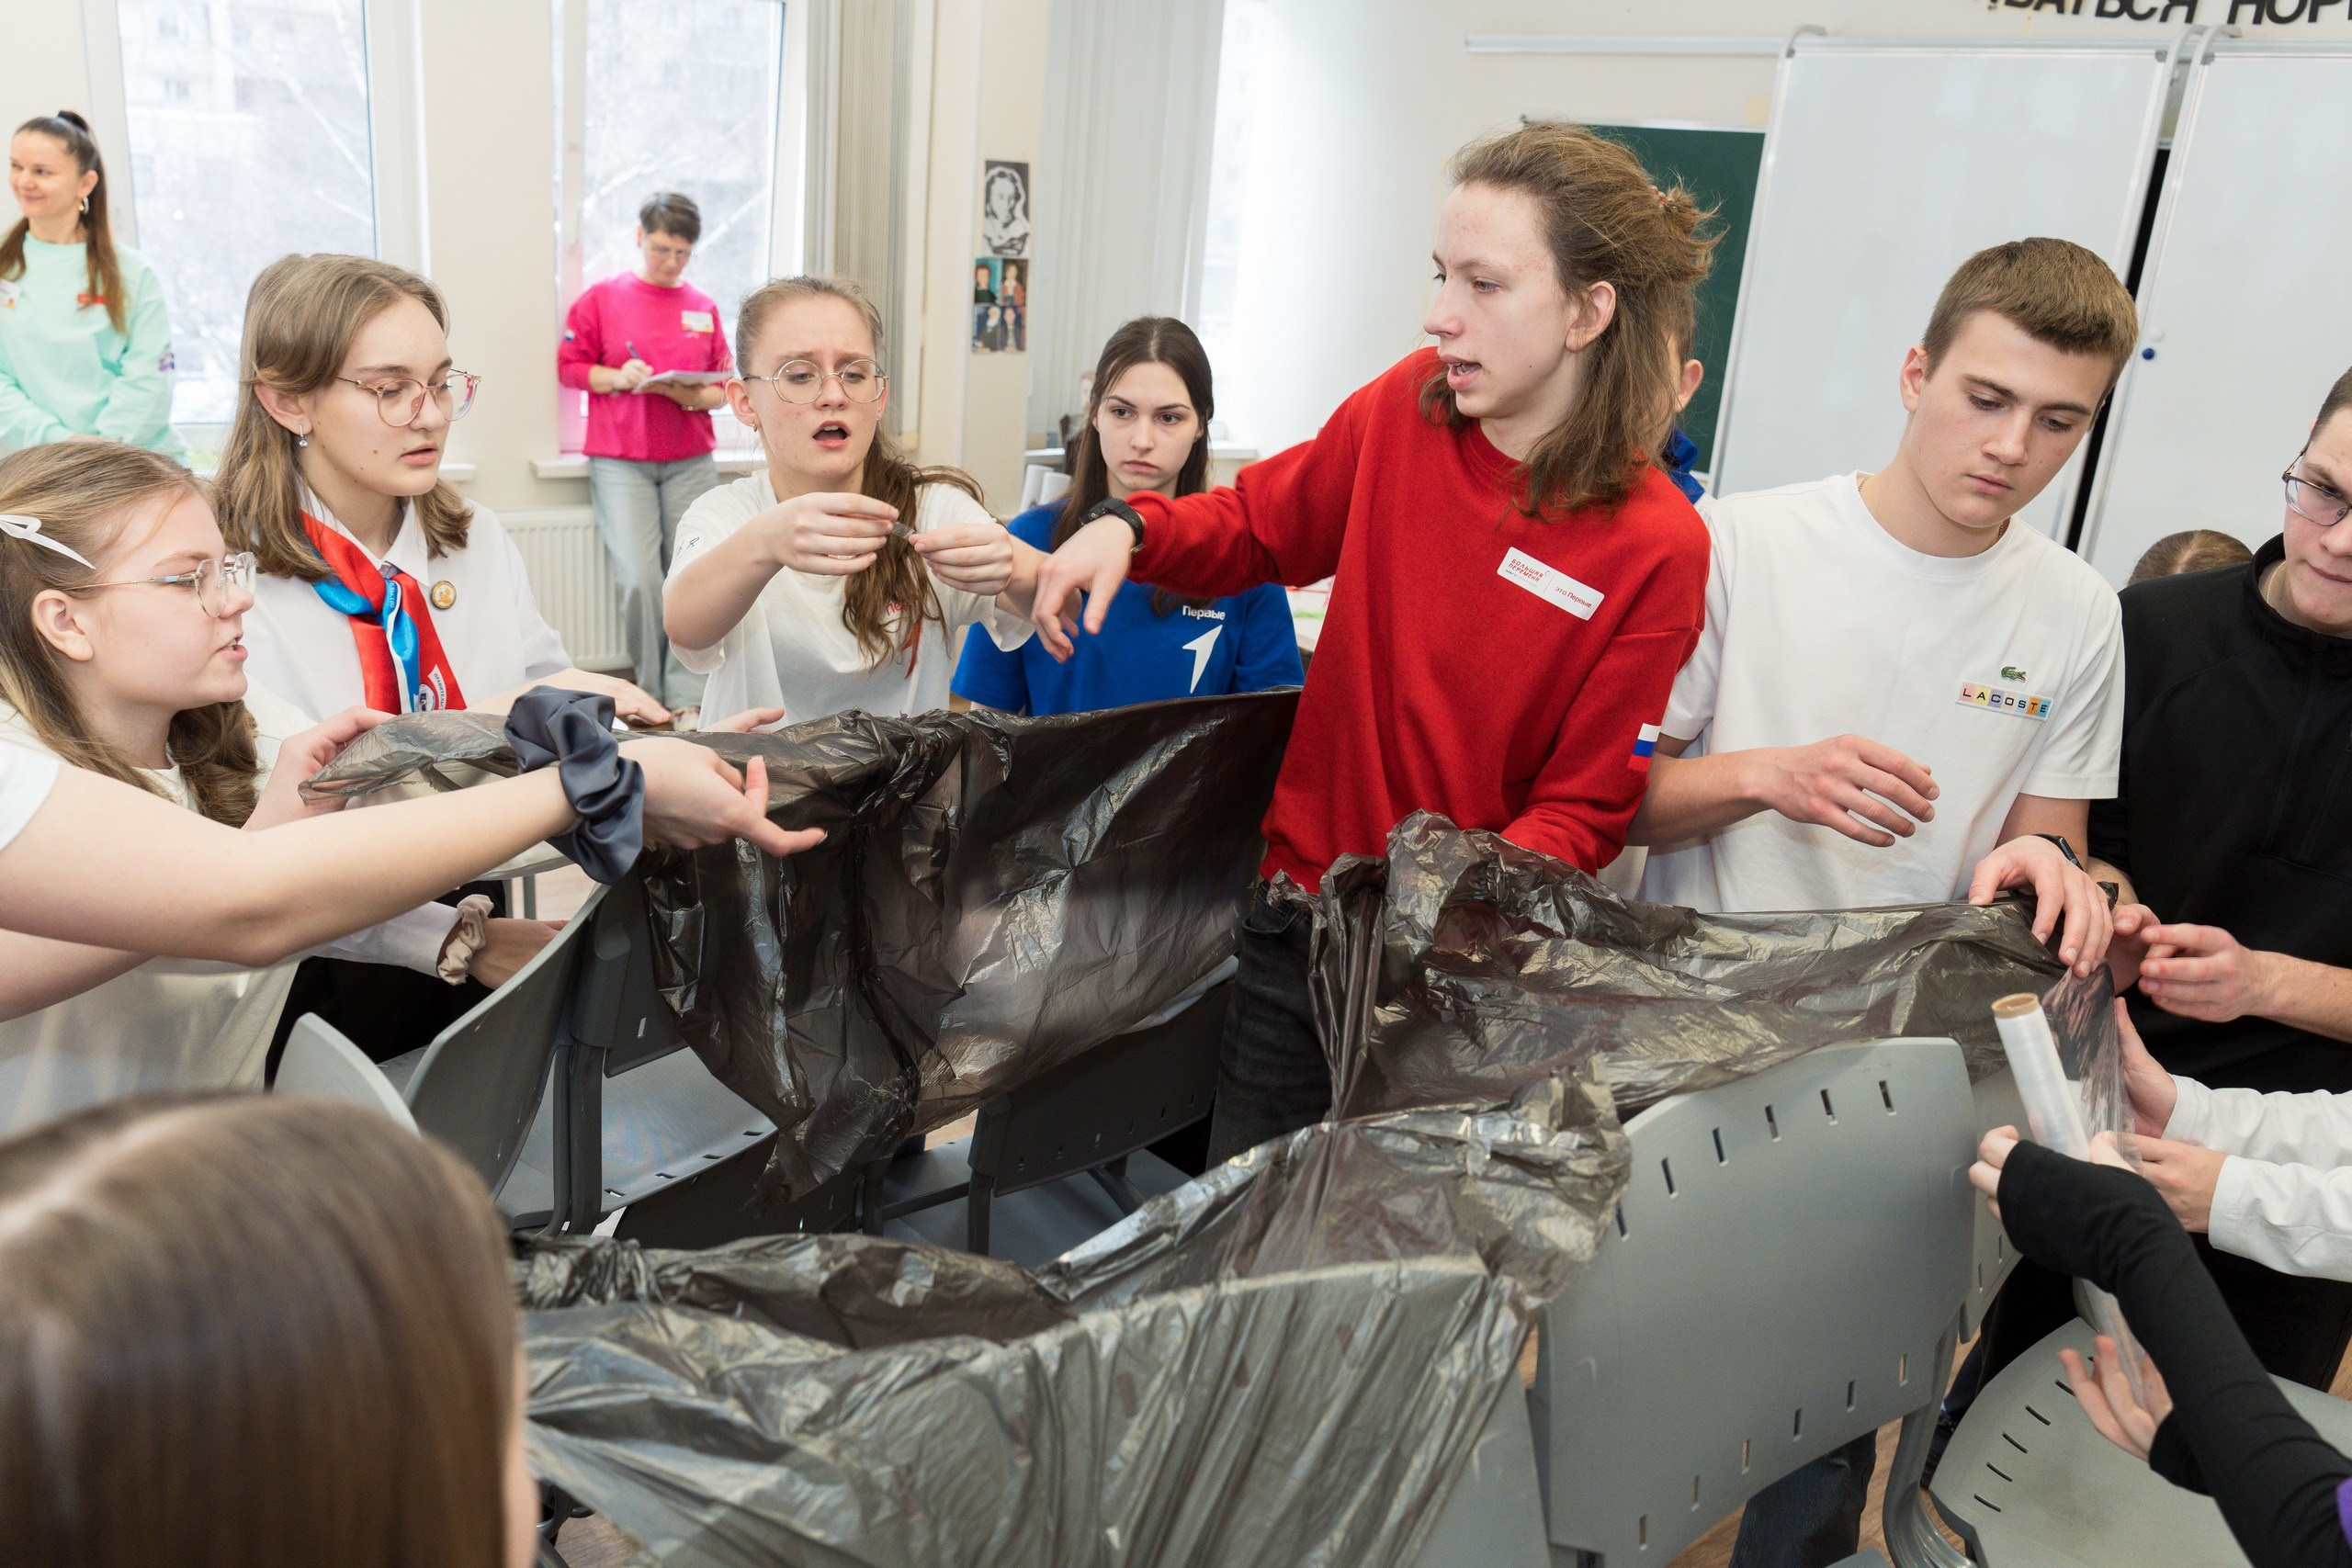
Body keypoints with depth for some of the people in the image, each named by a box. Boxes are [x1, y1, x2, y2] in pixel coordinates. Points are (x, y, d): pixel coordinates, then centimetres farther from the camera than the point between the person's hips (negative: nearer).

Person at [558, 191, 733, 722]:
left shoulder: (703, 308, 10)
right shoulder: (602, 298, 4)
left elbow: (723, 388, 11)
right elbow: (570, 366, 5)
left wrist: (692, 396, -10)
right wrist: (617, 378, -12)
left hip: (691, 462, 2)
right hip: (621, 463, -2)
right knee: (639, 578, -12)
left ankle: (687, 698, 3)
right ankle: (652, 692, 5)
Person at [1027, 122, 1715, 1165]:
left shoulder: (1654, 549, -15)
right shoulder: (1408, 407, -5)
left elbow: (1583, 811, -11)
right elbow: (1260, 524, 12)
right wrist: (1128, 528, -7)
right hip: (1297, 922, 4)